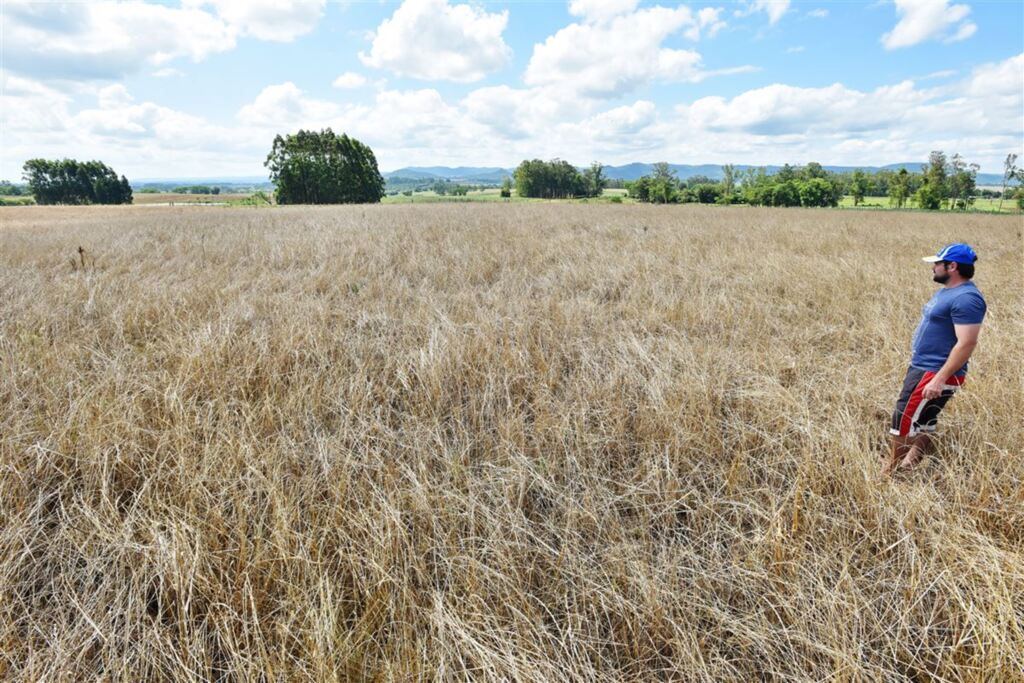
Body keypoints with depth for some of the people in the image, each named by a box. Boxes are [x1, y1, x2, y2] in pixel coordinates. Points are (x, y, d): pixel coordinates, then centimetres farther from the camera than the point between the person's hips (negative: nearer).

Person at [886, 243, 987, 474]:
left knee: (903, 420, -5)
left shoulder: (966, 298, -19)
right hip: (922, 368, 10)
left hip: (936, 373, -10)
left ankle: (891, 473, 6)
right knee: (922, 422, 16)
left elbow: (967, 343, -25)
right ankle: (910, 466, 26)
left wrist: (940, 379, -28)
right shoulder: (947, 291, 13)